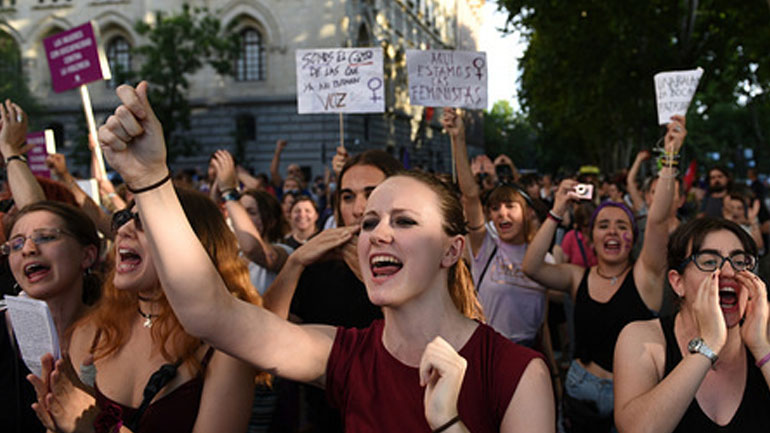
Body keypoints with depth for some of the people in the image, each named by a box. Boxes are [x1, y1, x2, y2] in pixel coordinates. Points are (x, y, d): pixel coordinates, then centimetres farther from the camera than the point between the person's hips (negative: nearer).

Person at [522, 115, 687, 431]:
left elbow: (657, 219, -19)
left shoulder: (645, 274, -5)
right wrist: (557, 212, -15)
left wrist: (669, 157, -28)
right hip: (582, 390, 2)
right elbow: (531, 267, -13)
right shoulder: (579, 277, 2)